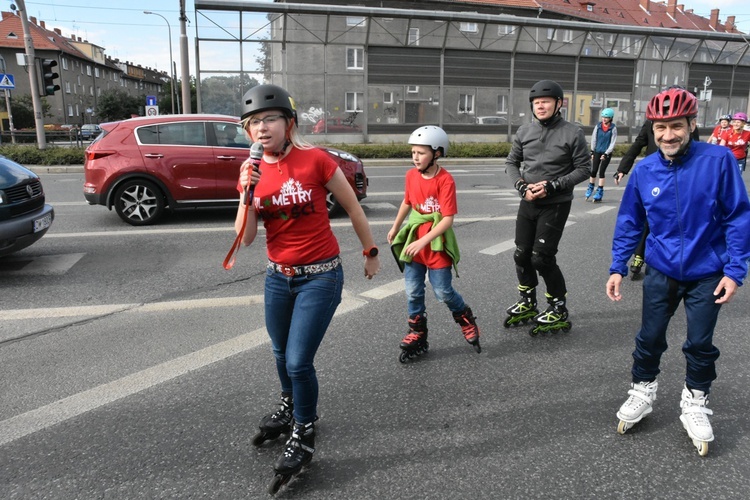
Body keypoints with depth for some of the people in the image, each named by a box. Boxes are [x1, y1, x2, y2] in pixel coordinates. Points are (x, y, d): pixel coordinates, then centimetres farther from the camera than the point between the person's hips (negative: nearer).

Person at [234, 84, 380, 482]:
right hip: (278, 277, 6)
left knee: (298, 360, -5)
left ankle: (304, 434, 23)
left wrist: (370, 252, 5)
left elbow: (352, 207, -3)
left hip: (320, 277, -5)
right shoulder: (252, 171, 0)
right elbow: (245, 238, -6)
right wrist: (247, 194, -19)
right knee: (281, 355, 22)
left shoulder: (315, 160, -14)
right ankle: (291, 407, 52)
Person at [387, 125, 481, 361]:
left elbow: (448, 219, -22)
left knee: (443, 292, 4)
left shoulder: (445, 180, -18)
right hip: (414, 242, 5)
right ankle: (417, 336, 23)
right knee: (413, 292, 8)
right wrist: (395, 228, 28)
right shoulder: (411, 175, 0)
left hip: (437, 245, -5)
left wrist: (423, 241, -28)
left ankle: (466, 321, 33)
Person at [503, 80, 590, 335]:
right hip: (528, 203, 5)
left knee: (541, 258, -7)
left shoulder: (572, 133, -8)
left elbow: (583, 169, -6)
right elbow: (511, 162, 10)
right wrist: (522, 186, -8)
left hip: (555, 205, -5)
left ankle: (559, 309, 12)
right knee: (522, 255, 9)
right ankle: (528, 303, 30)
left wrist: (551, 186, -17)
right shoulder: (524, 131, 3)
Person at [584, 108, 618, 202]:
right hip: (597, 151, 2)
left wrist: (606, 154, -11)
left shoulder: (613, 128, -5)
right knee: (593, 170, 2)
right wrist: (592, 151, 5)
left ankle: (600, 192, 4)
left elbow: (613, 142, -5)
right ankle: (590, 187, 23)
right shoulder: (598, 126, 1)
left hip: (607, 153, -2)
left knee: (601, 171, -4)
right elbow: (594, 139, 7)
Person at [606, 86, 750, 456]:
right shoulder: (644, 170, -7)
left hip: (707, 274, -2)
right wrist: (618, 267, 2)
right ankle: (643, 391, 34)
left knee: (701, 343, 10)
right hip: (661, 272, 2)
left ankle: (695, 402, 33)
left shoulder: (718, 160, -15)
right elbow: (629, 222, 4)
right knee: (649, 337, 11)